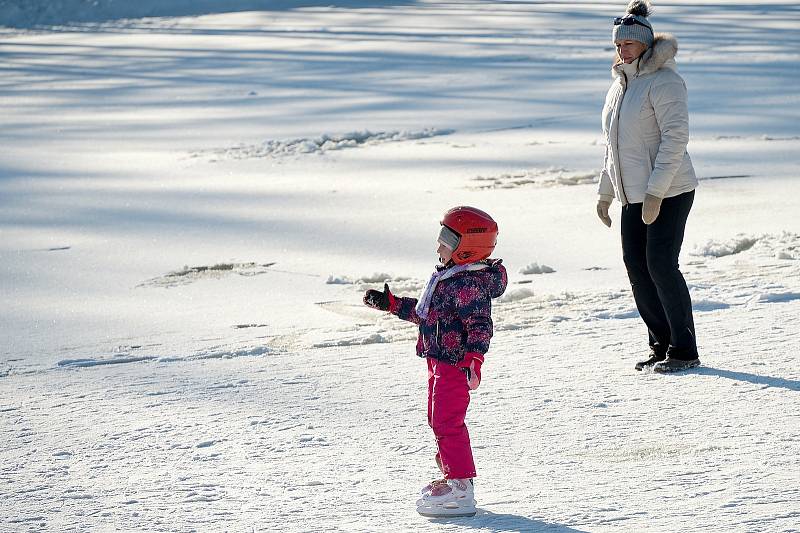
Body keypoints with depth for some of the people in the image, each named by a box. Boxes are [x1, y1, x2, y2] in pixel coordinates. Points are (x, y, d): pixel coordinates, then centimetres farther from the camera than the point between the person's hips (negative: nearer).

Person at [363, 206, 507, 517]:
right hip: (440, 362, 11)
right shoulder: (449, 277, 13)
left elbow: (480, 325, -26)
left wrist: (473, 359, -35)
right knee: (440, 419, 20)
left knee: (447, 422, -10)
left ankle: (460, 489, -7)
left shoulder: (468, 284, -20)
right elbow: (425, 312, 25)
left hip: (454, 364, -11)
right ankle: (453, 476, 32)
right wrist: (391, 304, 26)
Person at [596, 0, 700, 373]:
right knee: (636, 267, 6)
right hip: (633, 195, 8)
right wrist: (605, 193, 20)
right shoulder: (620, 84, 15)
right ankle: (661, 345, 15)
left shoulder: (663, 80, -12)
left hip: (669, 192, -8)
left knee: (661, 265, -12)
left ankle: (684, 351, -3)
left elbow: (676, 137, -19)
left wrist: (655, 192, -23)